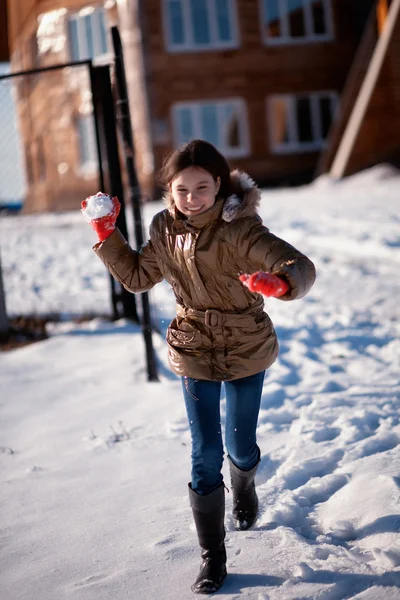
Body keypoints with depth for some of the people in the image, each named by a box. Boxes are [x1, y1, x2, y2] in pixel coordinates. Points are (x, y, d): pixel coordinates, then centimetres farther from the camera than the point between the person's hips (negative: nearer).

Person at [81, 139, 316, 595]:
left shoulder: (239, 228, -23)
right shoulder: (165, 228, -7)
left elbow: (300, 267, -33)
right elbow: (137, 276, 9)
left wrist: (279, 282, -55)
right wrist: (108, 235, -2)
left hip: (246, 352, -2)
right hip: (195, 354, 2)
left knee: (240, 447, 14)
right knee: (205, 455, 1)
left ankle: (245, 485, 53)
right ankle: (212, 557, 14)